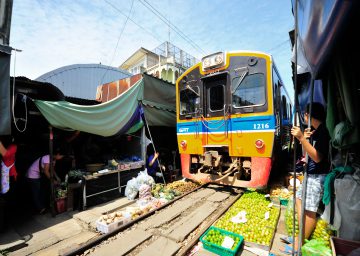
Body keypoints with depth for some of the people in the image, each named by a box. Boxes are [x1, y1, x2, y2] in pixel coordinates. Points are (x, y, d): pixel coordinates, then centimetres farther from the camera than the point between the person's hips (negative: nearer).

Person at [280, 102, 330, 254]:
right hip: (310, 174, 11)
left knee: (309, 210, -4)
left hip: (318, 176, -10)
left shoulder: (323, 131, -18)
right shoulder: (316, 131, 11)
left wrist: (302, 138, -31)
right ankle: (303, 235, 30)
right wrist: (304, 139, 3)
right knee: (299, 199, 17)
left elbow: (317, 157, -25)